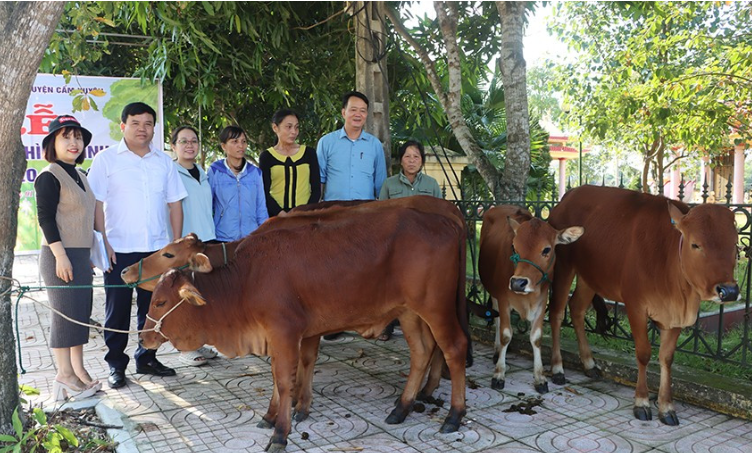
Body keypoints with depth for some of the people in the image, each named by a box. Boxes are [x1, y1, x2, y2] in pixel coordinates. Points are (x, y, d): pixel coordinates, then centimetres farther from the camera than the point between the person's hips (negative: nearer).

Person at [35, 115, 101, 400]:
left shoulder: (79, 176, 15)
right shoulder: (49, 176, -9)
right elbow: (46, 218, -15)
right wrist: (60, 256, -20)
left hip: (80, 255, 8)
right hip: (60, 255, -8)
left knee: (81, 315, 11)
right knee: (65, 315, -3)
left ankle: (78, 371, 20)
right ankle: (64, 376, 7)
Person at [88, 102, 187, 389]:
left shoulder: (164, 161, 10)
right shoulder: (106, 159, 0)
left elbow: (174, 204, 10)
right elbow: (96, 204, -4)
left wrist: (177, 243, 4)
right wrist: (103, 242, -11)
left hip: (157, 248, 3)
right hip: (119, 249, -3)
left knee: (152, 307, 11)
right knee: (117, 309, 5)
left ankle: (147, 358, 26)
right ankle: (116, 365, 19)